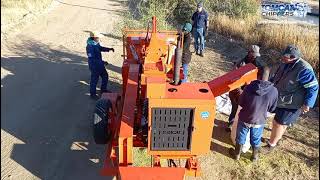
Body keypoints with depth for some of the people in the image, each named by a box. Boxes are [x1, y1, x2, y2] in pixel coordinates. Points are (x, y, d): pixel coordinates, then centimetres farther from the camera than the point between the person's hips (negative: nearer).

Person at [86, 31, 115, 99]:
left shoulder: (96, 43, 0)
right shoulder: (90, 46, -27)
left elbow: (100, 48, 22)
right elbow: (92, 59, -29)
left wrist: (109, 49, 8)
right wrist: (102, 62, -29)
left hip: (99, 64, 9)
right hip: (94, 66, -9)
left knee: (105, 76, 20)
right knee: (94, 79, 5)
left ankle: (103, 89, 39)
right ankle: (92, 94, 24)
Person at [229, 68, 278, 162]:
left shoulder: (249, 87, -24)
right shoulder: (274, 91, -20)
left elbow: (240, 103, -9)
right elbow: (272, 109, -6)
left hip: (244, 119, -1)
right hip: (259, 121, 1)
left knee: (240, 137, 22)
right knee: (256, 139, 25)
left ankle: (237, 154, 41)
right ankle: (255, 156, 46)